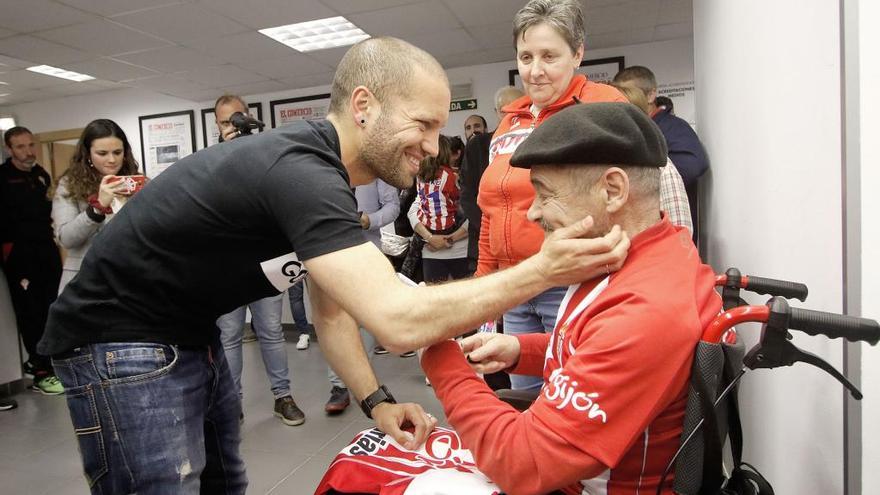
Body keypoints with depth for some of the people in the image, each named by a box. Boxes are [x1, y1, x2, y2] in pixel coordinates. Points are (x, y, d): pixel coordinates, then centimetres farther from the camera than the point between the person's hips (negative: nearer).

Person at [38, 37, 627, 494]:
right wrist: (541, 272, -31)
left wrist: (376, 400, -5)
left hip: (190, 334, 9)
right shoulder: (299, 171, -31)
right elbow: (398, 322, -39)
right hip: (120, 344, -9)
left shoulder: (323, 172, 1)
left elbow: (331, 309, 5)